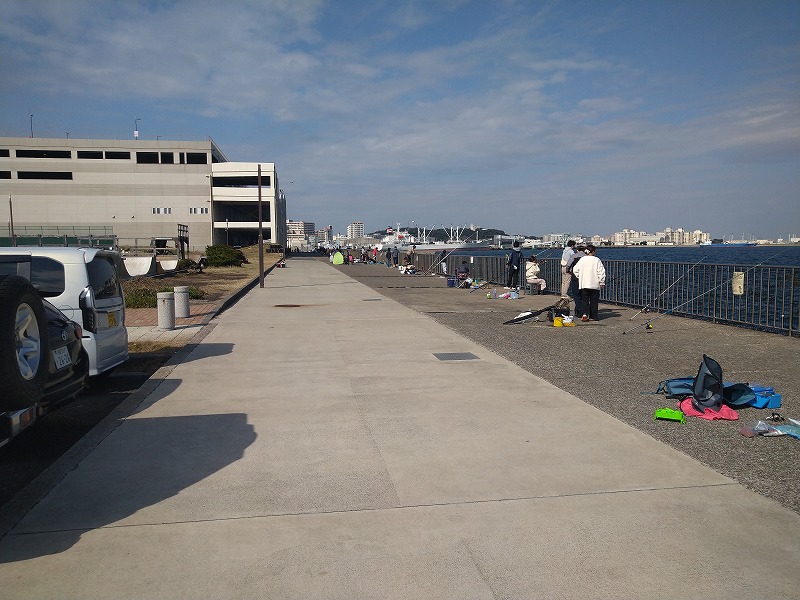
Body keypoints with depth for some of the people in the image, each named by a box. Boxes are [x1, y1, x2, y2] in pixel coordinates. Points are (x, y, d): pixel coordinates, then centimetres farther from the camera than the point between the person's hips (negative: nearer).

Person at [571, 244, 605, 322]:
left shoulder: (582, 259, 0)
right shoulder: (597, 260, -7)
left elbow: (575, 270, 3)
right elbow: (601, 272, -7)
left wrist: (580, 277, 17)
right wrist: (601, 282, 2)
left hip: (584, 284, 2)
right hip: (594, 284, -2)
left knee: (585, 300, 7)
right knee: (593, 301, 7)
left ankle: (585, 314, -12)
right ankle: (593, 317, 10)